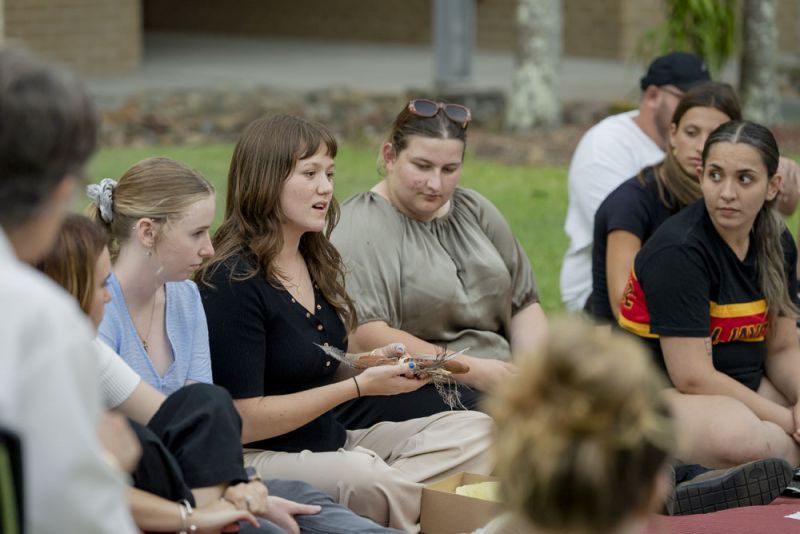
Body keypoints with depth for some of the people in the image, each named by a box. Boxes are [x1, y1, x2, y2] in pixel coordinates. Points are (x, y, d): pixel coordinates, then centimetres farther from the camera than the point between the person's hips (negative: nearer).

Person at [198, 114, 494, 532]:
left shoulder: (317, 263, 11)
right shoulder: (232, 281, -14)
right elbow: (243, 422, -16)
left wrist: (374, 365, 0)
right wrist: (359, 386, -15)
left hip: (333, 443, 9)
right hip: (260, 458, -9)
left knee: (474, 429, -7)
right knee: (361, 476, -38)